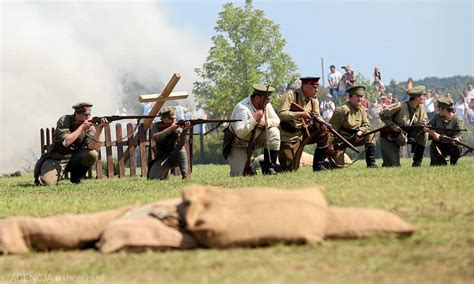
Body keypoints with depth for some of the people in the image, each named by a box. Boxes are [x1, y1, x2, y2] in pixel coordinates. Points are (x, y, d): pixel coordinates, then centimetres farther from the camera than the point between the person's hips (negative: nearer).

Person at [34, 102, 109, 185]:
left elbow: (92, 146, -20)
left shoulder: (90, 127, -4)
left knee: (93, 154, -24)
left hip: (74, 159, 3)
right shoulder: (64, 120, -14)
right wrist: (82, 127, -25)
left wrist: (100, 128, -30)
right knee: (47, 182, -28)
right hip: (57, 158, -3)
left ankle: (76, 178, 0)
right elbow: (66, 142, -28)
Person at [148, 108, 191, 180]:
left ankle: (184, 174, -33)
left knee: (180, 147, -32)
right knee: (153, 178, -19)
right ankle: (167, 171, 16)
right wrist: (170, 129, -35)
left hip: (175, 158, -1)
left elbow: (181, 143, -26)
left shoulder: (178, 128, -9)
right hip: (162, 159, 1)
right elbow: (156, 138, -28)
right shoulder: (156, 126, -6)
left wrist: (185, 130, -41)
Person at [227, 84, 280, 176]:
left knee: (273, 132, -23)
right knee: (238, 174, -16)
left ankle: (269, 167, -10)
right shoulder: (242, 108, -30)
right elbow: (240, 132, -38)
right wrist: (254, 119, -42)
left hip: (255, 139, 5)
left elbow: (276, 121, -4)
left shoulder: (266, 104, -9)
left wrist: (265, 122, -25)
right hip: (239, 145, -5)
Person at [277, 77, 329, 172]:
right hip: (288, 137, -7)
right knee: (289, 169, -14)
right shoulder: (290, 96, -15)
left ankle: (318, 165, 0)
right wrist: (300, 114, -29)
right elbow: (281, 114, -25)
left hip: (302, 133, 7)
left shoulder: (314, 100, 6)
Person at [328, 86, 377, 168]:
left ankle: (371, 163, -13)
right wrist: (330, 144, -26)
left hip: (354, 138, 6)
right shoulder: (343, 110, -19)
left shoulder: (362, 109, 4)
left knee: (370, 135, -13)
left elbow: (366, 125, 5)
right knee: (339, 166, -13)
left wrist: (360, 131, -19)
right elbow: (332, 127, -21)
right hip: (341, 140, -6)